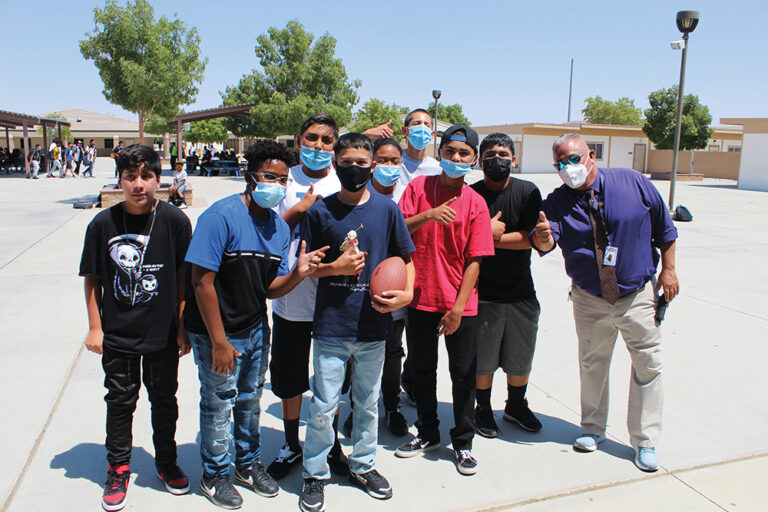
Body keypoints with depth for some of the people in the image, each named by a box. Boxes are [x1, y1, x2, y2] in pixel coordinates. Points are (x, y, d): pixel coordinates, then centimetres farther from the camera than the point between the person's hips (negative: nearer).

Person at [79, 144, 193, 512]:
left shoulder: (175, 221, -9)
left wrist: (183, 328, -1)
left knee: (164, 401, 14)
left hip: (163, 333, 0)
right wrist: (95, 328, 2)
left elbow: (185, 278, -3)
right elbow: (92, 279, 3)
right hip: (117, 334, 1)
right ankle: (118, 468, 35)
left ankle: (166, 463, 36)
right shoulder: (103, 224, -6)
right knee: (120, 401, 14)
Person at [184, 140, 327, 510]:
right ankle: (214, 475, 30)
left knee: (250, 398, 19)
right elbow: (202, 282, -21)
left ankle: (248, 464, 40)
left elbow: (270, 288, 2)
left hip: (256, 328, 6)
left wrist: (298, 273, -20)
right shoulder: (221, 216, -19)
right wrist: (219, 342, -20)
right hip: (217, 332, -6)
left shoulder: (280, 227, 1)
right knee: (219, 403, 7)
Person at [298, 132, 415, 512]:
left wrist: (407, 293, -7)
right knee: (323, 407, 5)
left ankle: (363, 465, 37)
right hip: (330, 326, -2)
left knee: (368, 402, 17)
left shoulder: (387, 210, 1)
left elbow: (406, 258, 8)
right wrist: (337, 267, -14)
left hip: (373, 324, 2)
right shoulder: (320, 211, -2)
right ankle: (314, 474, 26)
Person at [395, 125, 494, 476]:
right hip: (421, 298, 2)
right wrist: (428, 215, -21)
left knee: (463, 374, 7)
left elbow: (474, 261, -6)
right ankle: (427, 434, 33)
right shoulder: (419, 187, 2)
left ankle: (462, 443, 25)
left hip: (460, 304, -1)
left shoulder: (476, 203, -3)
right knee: (422, 370, 14)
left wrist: (458, 307, -12)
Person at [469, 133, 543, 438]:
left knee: (521, 358, 14)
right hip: (483, 292, -2)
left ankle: (516, 406, 38)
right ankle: (483, 409, 30)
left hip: (521, 292, 2)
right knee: (483, 359, 7)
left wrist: (491, 236, -14)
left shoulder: (528, 192, 0)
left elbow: (531, 238, -10)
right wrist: (490, 231, -14)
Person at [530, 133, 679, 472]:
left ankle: (644, 441, 21)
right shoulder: (557, 202, -8)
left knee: (648, 365, 5)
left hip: (637, 295, 0)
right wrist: (543, 238, -48)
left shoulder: (633, 183, -8)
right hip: (589, 300, 1)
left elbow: (664, 228, 2)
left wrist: (668, 269, -1)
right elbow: (545, 242, -24)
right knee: (592, 364, 14)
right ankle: (593, 428, 34)